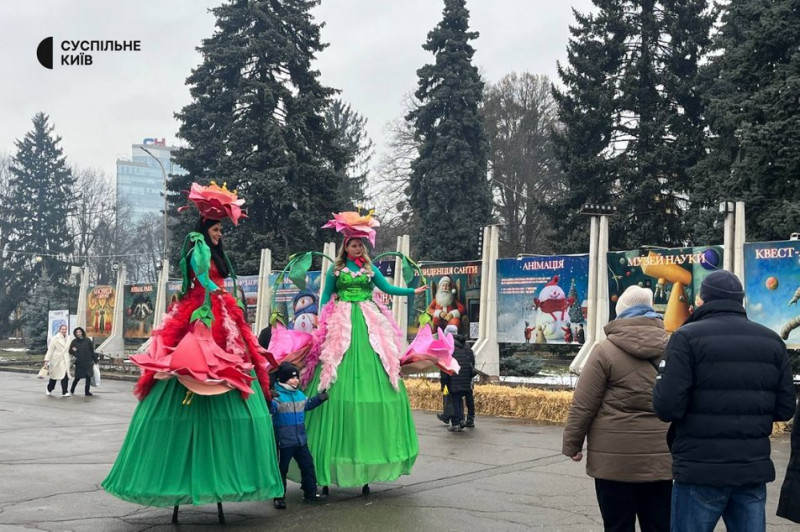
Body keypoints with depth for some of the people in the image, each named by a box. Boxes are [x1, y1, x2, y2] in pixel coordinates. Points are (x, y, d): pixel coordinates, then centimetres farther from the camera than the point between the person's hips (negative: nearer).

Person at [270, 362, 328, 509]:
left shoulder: (300, 394, 9)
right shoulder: (276, 395, -16)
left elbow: (307, 405, 27)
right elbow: (271, 409, -32)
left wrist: (319, 398, 19)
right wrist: (269, 401, -51)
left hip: (301, 439, 7)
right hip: (284, 441, -7)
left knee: (307, 465, 13)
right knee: (282, 469, 3)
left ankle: (310, 493, 25)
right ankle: (279, 497, 13)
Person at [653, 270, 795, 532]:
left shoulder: (688, 337, -8)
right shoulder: (772, 340, 7)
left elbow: (667, 407, -15)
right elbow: (785, 408, 6)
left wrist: (660, 387, 5)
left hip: (701, 471, -4)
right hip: (754, 470, 5)